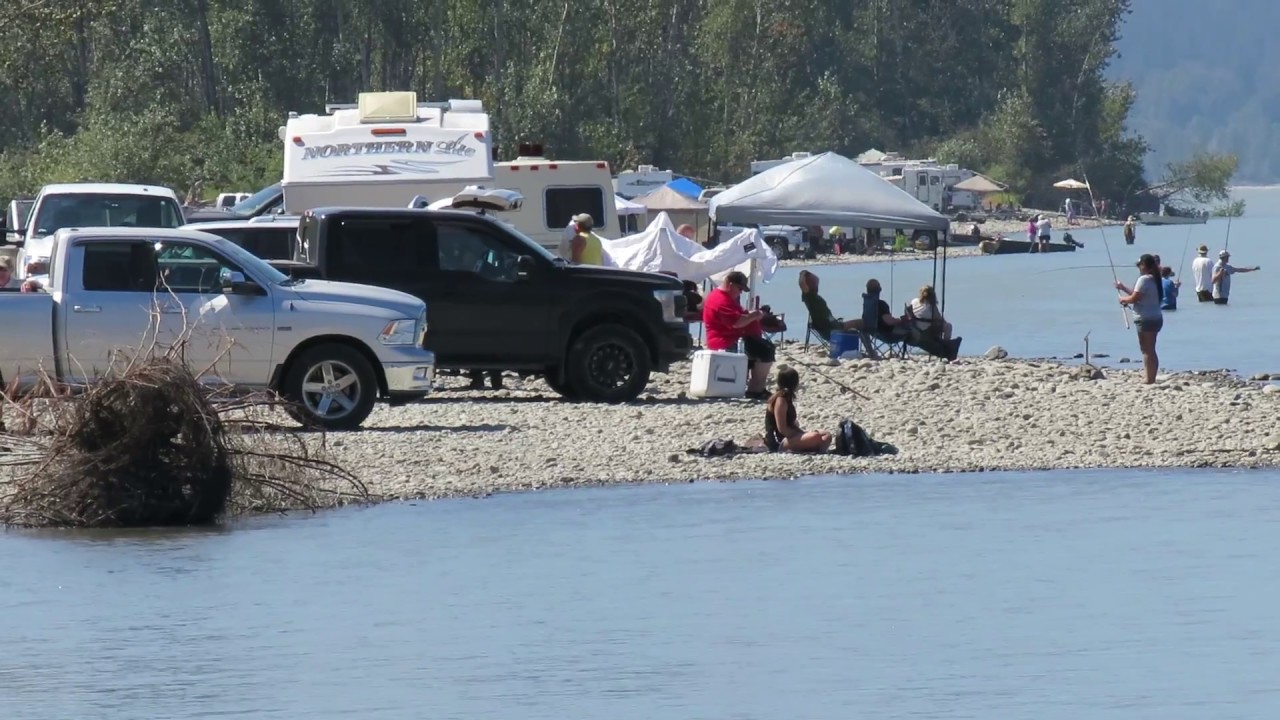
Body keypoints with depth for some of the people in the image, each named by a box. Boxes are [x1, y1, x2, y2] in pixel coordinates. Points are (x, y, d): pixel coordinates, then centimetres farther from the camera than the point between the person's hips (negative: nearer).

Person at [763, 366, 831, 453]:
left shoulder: (787, 399, 15)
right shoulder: (780, 400, -14)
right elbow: (782, 429, -20)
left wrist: (804, 433, 2)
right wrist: (801, 435, -14)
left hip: (789, 437, 10)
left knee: (826, 436, 0)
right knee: (815, 437, -32)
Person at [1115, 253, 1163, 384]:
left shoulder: (1144, 280, -16)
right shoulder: (1154, 279, 14)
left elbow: (1134, 298, -18)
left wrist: (1123, 299, 1)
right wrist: (1123, 288, 25)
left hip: (1146, 319, -10)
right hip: (1155, 318, 10)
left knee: (1147, 351, -7)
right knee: (1150, 351, 14)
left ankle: (1149, 380, -8)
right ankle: (1152, 379, 17)